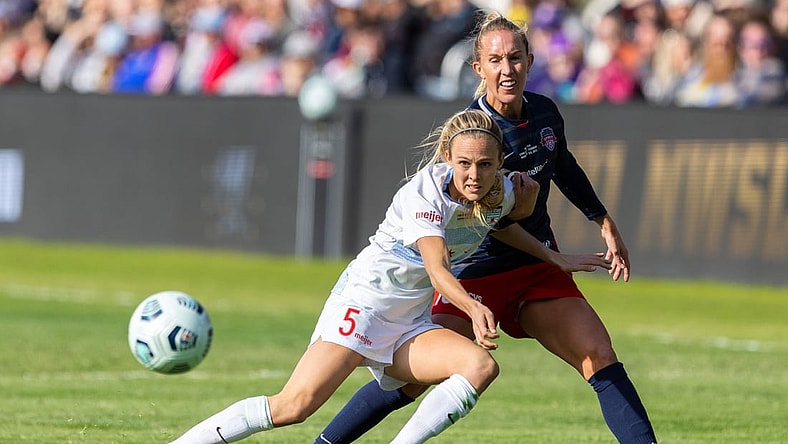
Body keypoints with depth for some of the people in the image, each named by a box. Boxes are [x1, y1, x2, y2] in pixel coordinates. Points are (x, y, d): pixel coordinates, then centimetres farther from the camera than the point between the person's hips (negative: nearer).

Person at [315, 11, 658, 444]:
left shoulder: (545, 113, 0)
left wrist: (605, 223, 26)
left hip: (541, 269, 5)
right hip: (475, 274, -5)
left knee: (601, 359, -8)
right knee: (408, 380, -10)